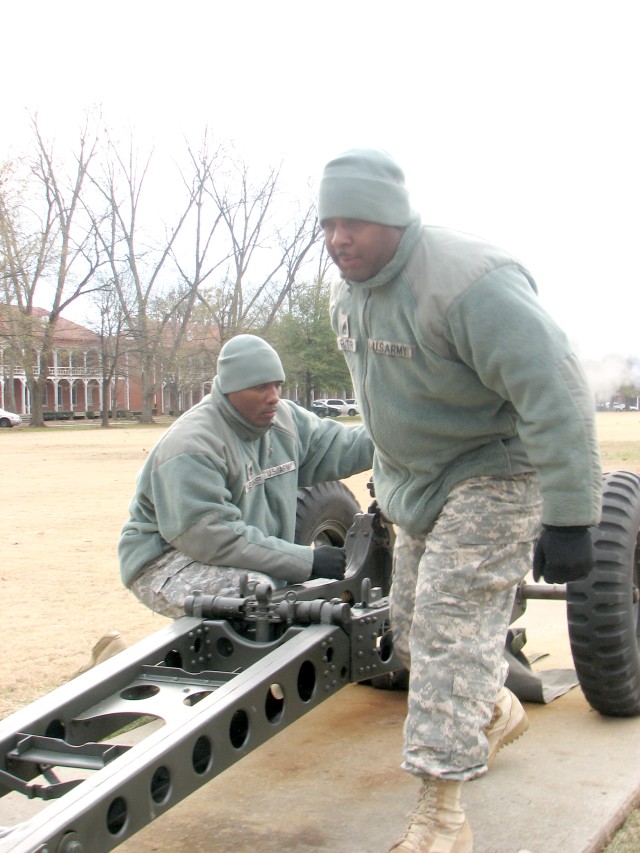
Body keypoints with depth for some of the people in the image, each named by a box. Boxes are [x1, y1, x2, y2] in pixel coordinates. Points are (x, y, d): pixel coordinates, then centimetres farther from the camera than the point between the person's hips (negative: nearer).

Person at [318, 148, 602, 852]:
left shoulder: (467, 283, -29)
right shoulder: (347, 290, 2)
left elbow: (555, 397, -31)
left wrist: (568, 518, -33)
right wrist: (389, 470, 27)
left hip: (491, 477, -9)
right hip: (417, 483, 9)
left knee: (450, 630, -13)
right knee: (413, 630, 17)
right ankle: (496, 713, 44)